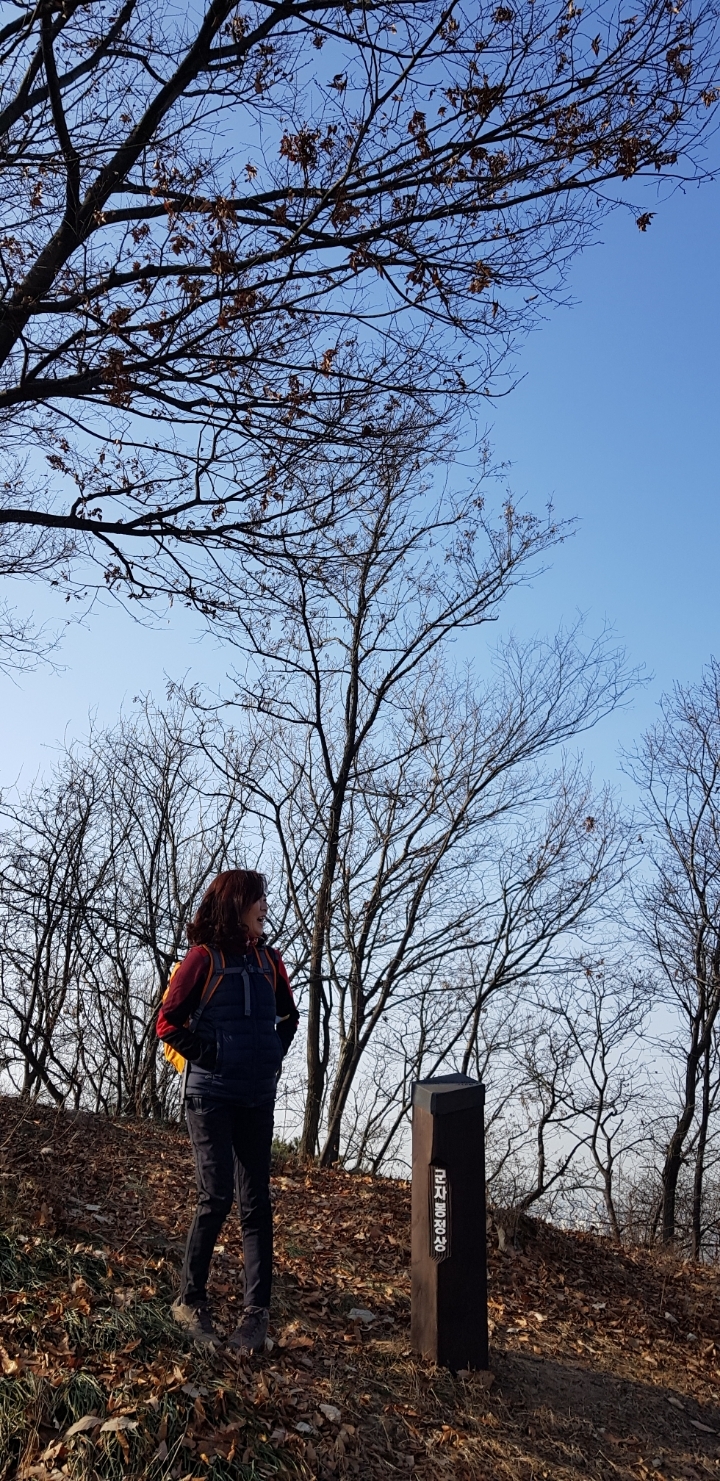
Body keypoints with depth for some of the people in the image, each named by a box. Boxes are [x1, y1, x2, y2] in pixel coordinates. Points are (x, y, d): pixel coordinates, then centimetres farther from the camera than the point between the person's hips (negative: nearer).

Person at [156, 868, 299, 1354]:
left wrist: (274, 1057, 9)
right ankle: (191, 1300, 14)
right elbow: (168, 1022, -6)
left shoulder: (268, 960, 8)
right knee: (217, 1196, -6)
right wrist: (207, 1057, -9)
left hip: (258, 1097, 5)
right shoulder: (204, 958, -7)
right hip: (211, 1095, -5)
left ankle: (257, 1313, 10)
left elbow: (289, 1016, 22)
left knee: (256, 1201, 4)